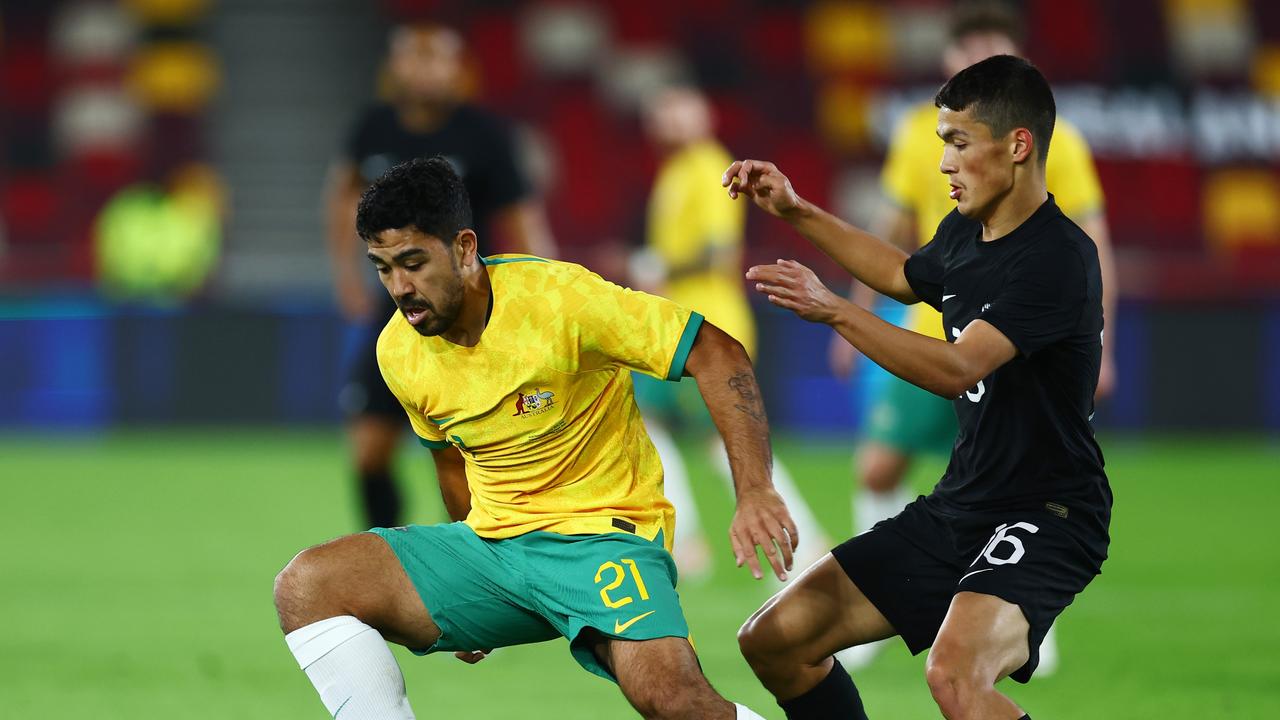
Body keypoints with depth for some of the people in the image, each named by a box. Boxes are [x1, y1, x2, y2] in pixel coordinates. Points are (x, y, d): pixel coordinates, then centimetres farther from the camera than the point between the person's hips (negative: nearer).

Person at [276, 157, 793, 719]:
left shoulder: (558, 298, -18)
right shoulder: (397, 351, 0)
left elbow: (717, 354, -16)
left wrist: (754, 493, -27)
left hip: (602, 531, -6)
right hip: (491, 543, 6)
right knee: (305, 586, -14)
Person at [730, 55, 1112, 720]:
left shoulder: (1060, 258, -20)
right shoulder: (963, 233, 7)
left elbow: (957, 368, -31)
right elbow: (907, 277, 33)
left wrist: (833, 311, -33)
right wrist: (798, 214, 30)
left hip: (1044, 517, -9)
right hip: (957, 508, 9)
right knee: (774, 640, 6)